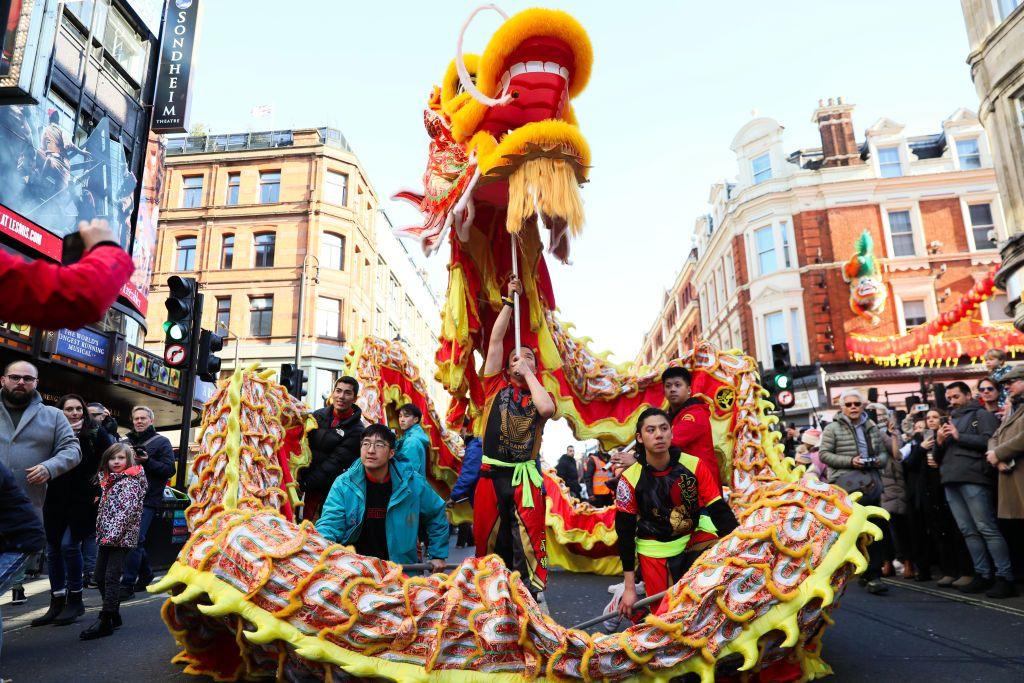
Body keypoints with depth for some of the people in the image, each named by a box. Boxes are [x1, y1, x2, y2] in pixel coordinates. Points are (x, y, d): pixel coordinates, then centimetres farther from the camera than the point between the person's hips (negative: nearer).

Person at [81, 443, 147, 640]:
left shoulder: (130, 482, -10)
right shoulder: (109, 480, 16)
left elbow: (126, 511, -18)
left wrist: (111, 535, -21)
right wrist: (101, 534, 13)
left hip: (121, 538, -9)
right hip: (107, 538, 9)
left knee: (111, 578, -9)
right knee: (100, 577, 13)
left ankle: (106, 622, -6)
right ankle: (114, 615, 24)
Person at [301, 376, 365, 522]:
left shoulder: (356, 431, -10)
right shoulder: (318, 415, 6)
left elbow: (334, 464, -14)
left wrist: (305, 484, -18)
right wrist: (299, 476, -8)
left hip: (330, 490, -4)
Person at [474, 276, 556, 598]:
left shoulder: (540, 394, 9)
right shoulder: (497, 386, 9)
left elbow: (547, 408, -17)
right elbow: (495, 340, 4)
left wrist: (529, 374, -5)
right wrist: (510, 301, 6)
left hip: (525, 480, -1)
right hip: (492, 476, 1)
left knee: (528, 546, -3)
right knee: (490, 545, 10)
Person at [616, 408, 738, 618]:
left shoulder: (695, 466, -12)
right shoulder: (630, 479, -13)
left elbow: (720, 510, -7)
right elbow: (625, 533, -8)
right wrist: (629, 588, -7)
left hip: (692, 543, 2)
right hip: (654, 552, -2)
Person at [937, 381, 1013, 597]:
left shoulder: (981, 415, 6)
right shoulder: (951, 420, 26)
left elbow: (990, 441, -12)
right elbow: (942, 454, 27)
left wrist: (959, 436, -9)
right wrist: (939, 442, 6)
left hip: (972, 478, -7)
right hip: (951, 481, 7)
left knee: (986, 528, -9)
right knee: (968, 531, 6)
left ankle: (1004, 577, -5)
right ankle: (983, 575, 10)